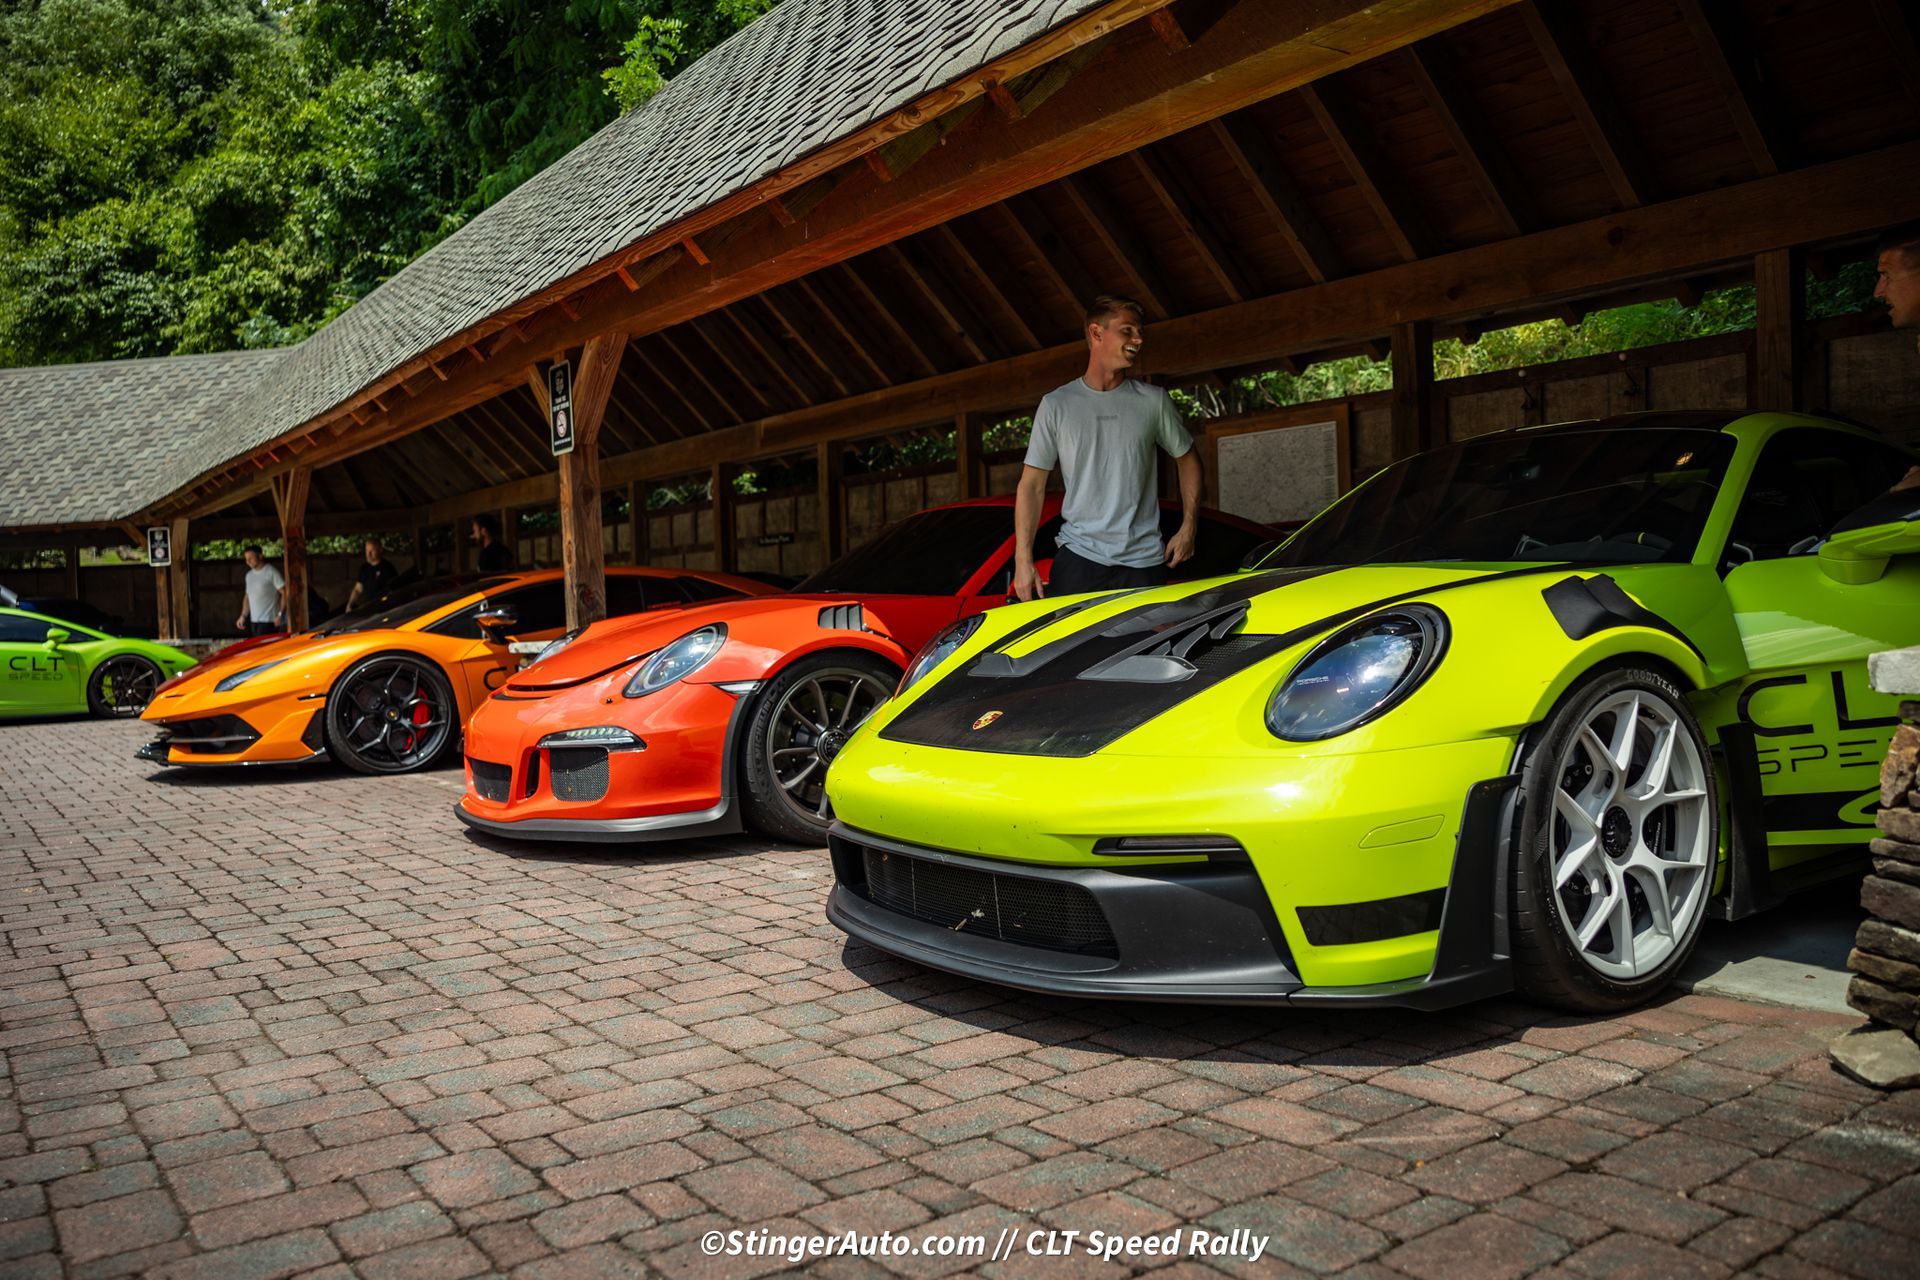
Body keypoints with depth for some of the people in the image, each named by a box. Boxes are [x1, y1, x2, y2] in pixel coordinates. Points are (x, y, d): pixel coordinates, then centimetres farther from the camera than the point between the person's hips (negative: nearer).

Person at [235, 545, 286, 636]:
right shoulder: (249, 575, 16)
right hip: (254, 621, 7)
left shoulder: (271, 572, -6)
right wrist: (243, 616, 13)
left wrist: (280, 615, -16)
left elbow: (284, 593, -10)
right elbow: (248, 597, 23)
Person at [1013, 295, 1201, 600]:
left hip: (1144, 561, 1)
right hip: (1078, 555, -1)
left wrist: (1188, 527, 5)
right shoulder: (1056, 404, 3)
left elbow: (1187, 460, 18)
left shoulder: (1154, 401, 7)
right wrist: (1023, 558, -6)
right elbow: (1032, 485, 2)